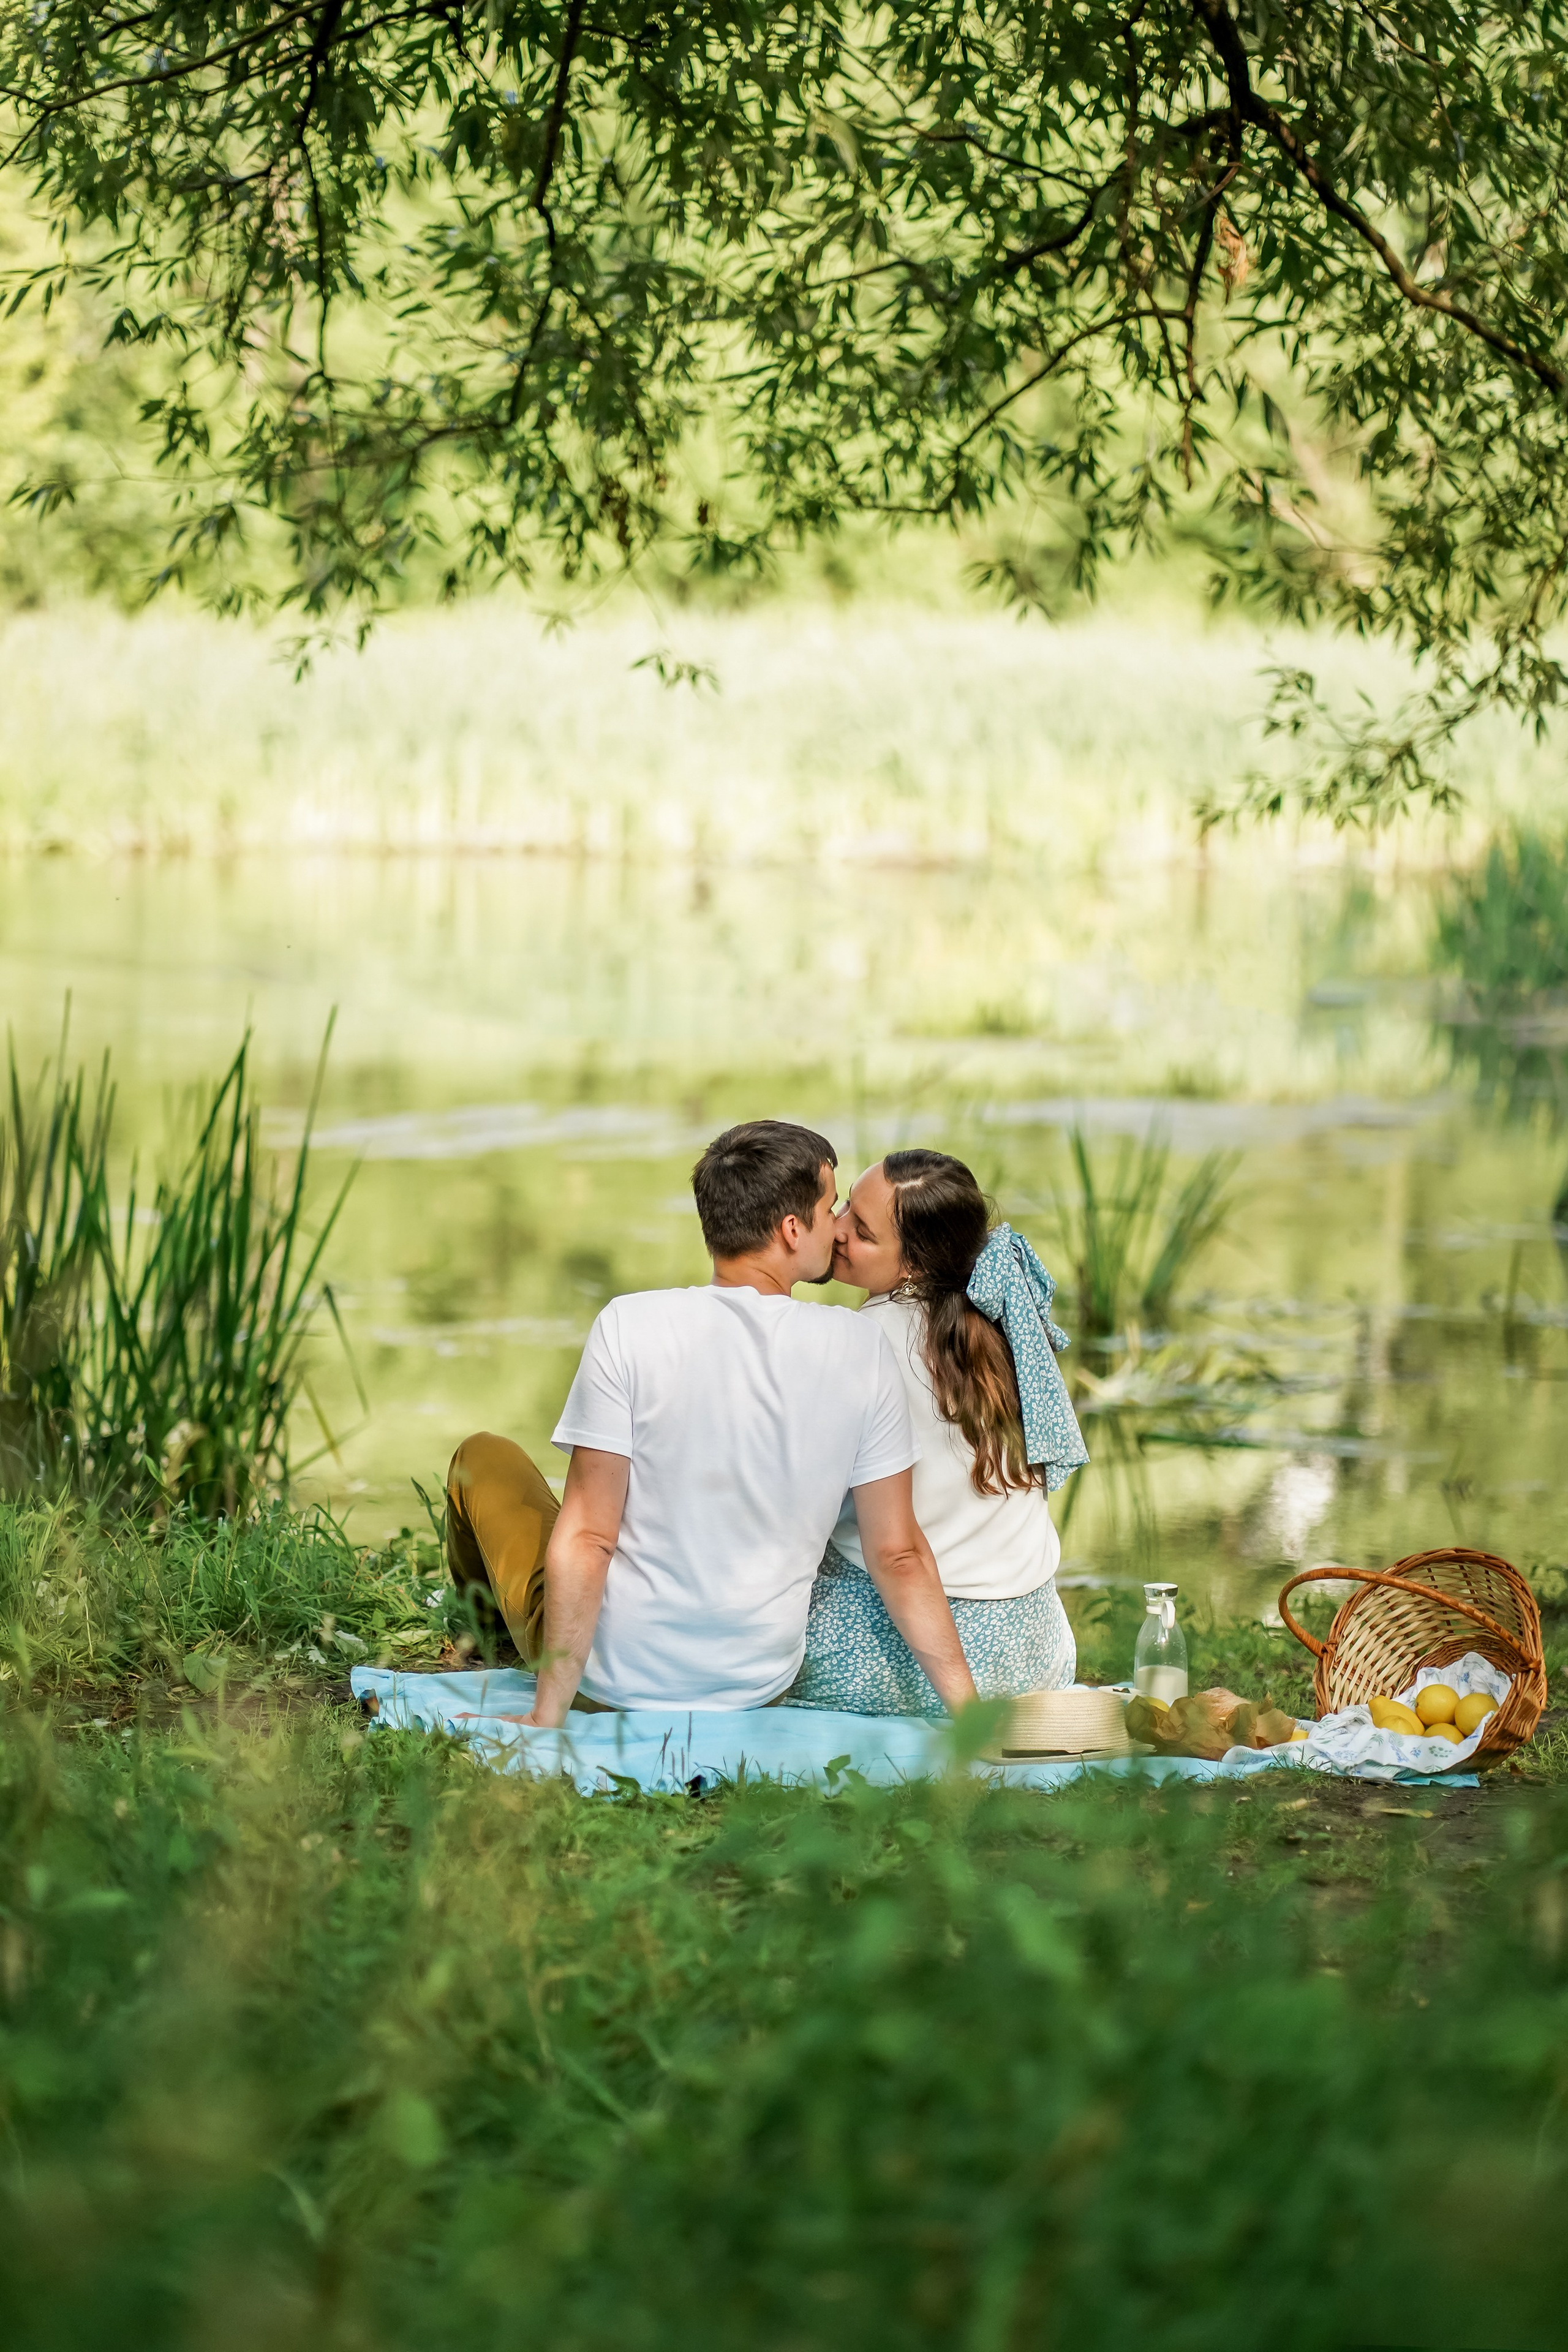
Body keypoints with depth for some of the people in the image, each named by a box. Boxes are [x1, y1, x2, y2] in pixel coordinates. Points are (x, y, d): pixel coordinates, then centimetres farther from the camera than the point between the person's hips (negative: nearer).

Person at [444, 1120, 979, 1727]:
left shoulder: (630, 1326, -18)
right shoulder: (862, 1348, -11)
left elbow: (585, 1536, -19)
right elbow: (898, 1554, -8)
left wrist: (548, 1715, -13)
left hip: (611, 1675, -2)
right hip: (760, 1688, 3)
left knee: (485, 1455, 24)